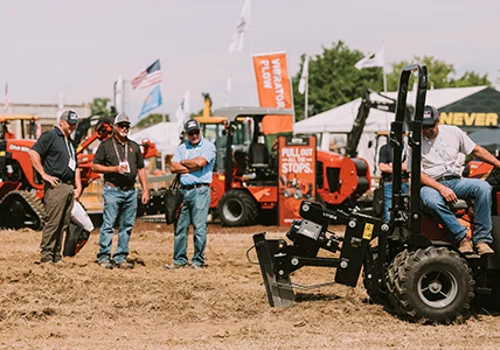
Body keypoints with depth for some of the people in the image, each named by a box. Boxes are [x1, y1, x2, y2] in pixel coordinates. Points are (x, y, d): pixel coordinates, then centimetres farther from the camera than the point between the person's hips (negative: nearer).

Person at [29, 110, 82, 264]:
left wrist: (78, 186, 18)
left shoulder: (70, 142, 23)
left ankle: (56, 256, 13)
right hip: (56, 186, -8)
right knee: (52, 222, -9)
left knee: (63, 224, 8)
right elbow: (33, 153, -15)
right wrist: (44, 175, -16)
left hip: (69, 187, 8)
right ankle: (46, 256, -5)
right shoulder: (50, 136, -3)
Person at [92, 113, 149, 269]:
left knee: (126, 226, 5)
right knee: (108, 225, -9)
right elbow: (95, 166, 0)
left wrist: (145, 190, 10)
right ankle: (104, 257, -5)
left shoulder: (134, 146, 18)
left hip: (130, 191, 5)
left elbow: (141, 169, 19)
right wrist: (114, 169, -12)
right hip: (113, 190, -5)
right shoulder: (106, 145, 4)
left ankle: (120, 258, 10)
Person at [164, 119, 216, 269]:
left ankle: (198, 261, 0)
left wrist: (183, 162, 1)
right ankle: (179, 260, 14)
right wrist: (193, 168, -6)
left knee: (199, 227, -6)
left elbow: (200, 162, -15)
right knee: (180, 227, 7)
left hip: (200, 190, -5)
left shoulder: (208, 146, 2)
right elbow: (174, 167, 3)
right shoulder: (181, 148, 16)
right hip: (183, 190, 5)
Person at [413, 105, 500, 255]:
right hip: (431, 184, -3)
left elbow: (477, 151, 16)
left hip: (455, 181, 4)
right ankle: (462, 237, -31)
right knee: (432, 200, -39)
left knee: (483, 187, -24)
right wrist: (442, 188, -22)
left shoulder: (452, 132, 8)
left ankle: (481, 239, -25)